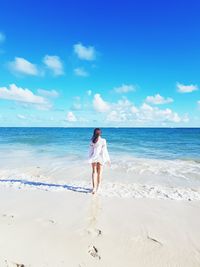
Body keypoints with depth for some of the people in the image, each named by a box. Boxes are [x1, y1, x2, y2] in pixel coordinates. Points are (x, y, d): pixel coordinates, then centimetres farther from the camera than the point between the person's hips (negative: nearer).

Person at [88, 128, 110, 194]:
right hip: (100, 158, -1)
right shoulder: (103, 140, -11)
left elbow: (90, 150, -1)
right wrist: (108, 159, 0)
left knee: (94, 172, 10)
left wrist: (90, 158, 12)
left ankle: (94, 187, -3)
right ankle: (97, 187, 23)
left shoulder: (92, 141, -6)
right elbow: (104, 151, -9)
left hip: (93, 158, 1)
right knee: (99, 172, 13)